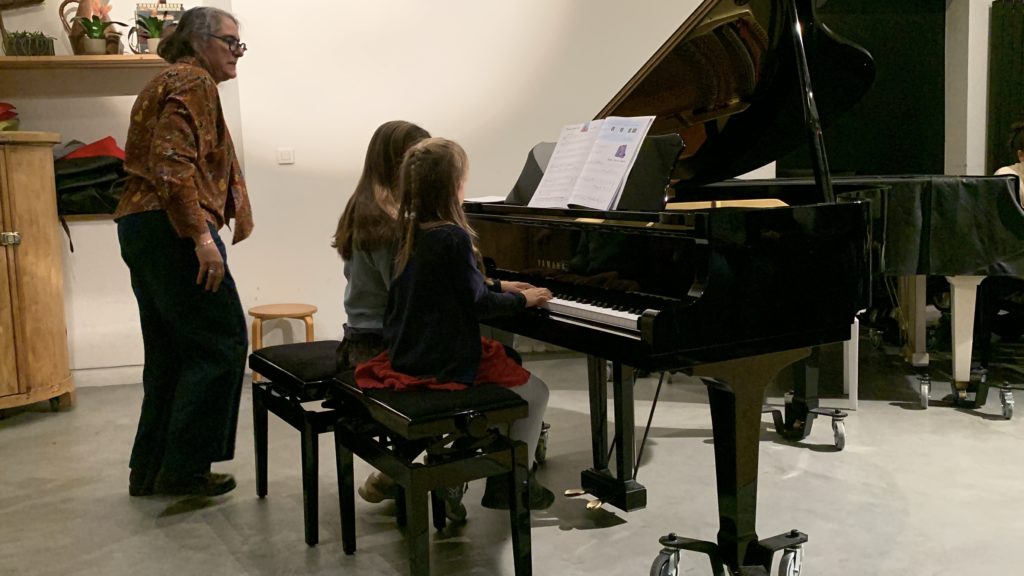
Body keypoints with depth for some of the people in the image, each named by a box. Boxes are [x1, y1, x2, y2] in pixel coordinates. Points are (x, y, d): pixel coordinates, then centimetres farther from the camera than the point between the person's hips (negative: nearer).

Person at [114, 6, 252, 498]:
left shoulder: (170, 83, 24)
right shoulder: (194, 84, -8)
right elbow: (173, 164, -21)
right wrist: (202, 238, -26)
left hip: (140, 228, 11)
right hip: (171, 229, -11)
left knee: (169, 353, 13)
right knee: (220, 344, -5)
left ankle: (149, 470, 19)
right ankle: (184, 468, 0)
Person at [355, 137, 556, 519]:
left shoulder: (411, 232, 4)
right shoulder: (453, 237, -21)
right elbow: (478, 304, -16)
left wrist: (499, 287, 17)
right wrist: (523, 299, -1)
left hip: (408, 357, 8)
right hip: (445, 367, -8)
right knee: (535, 393, 10)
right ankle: (511, 484, 17)